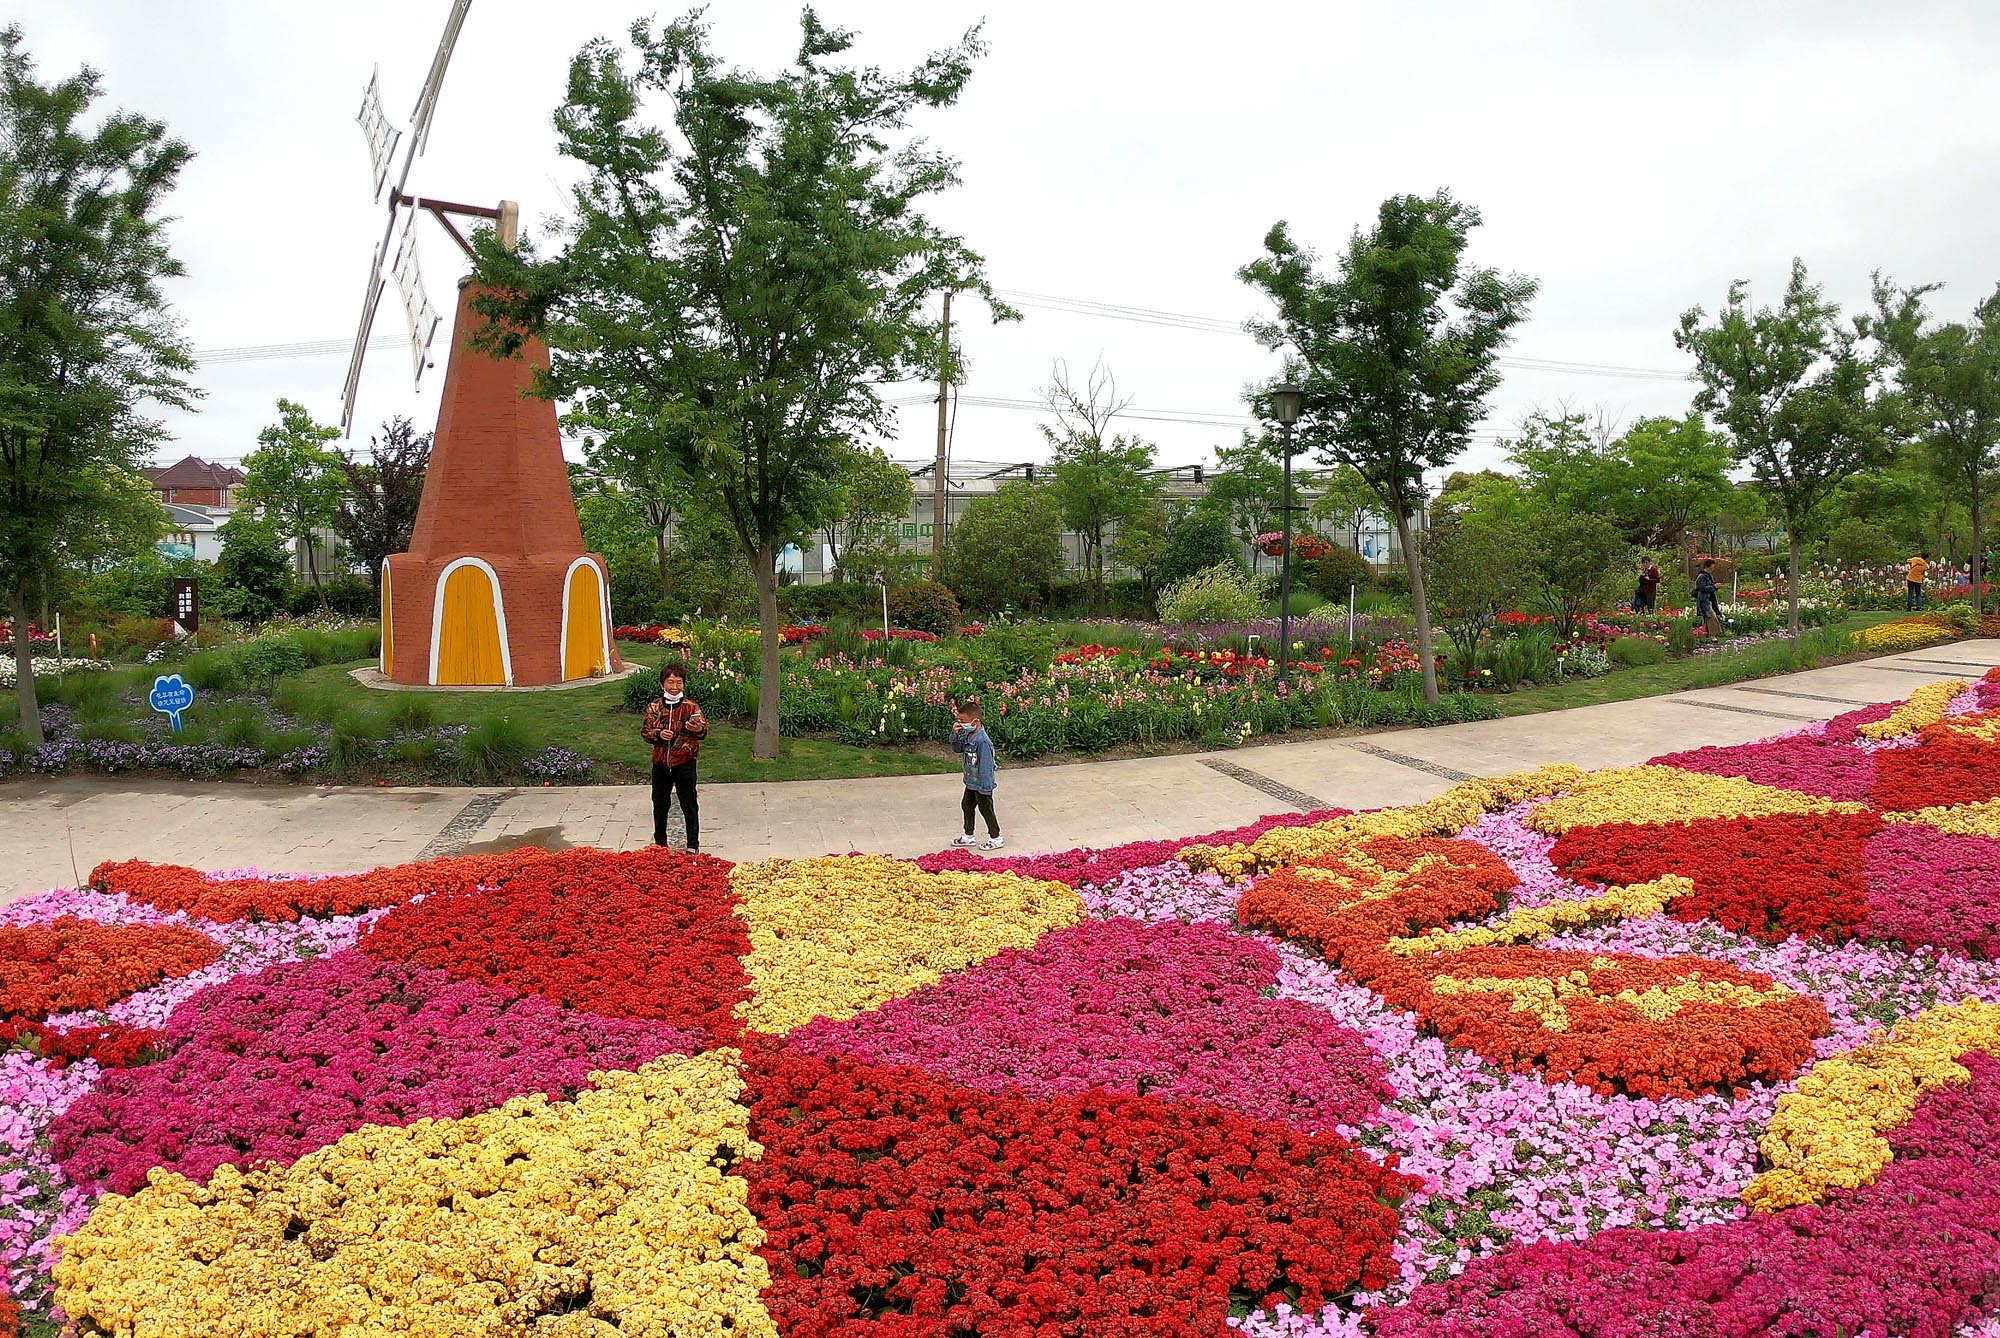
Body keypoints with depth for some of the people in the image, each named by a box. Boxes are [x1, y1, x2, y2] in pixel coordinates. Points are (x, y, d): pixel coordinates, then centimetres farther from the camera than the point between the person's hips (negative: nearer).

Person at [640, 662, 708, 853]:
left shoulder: (691, 706, -6)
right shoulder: (654, 707, 1)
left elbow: (704, 731, -13)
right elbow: (644, 731, 2)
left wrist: (699, 729, -36)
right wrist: (658, 734, -18)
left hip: (684, 763, -3)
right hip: (660, 763, 3)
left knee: (689, 805, 5)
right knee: (660, 804, 16)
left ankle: (693, 845, 15)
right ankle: (659, 843, 32)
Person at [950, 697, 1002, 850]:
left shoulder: (982, 740, -29)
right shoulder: (967, 735, -2)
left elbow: (985, 766, -27)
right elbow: (958, 749, 11)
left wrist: (984, 786, -24)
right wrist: (955, 735, -7)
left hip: (982, 784, -10)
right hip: (971, 781, 10)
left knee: (985, 809, 4)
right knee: (967, 805, 20)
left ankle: (995, 838, 20)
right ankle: (968, 836, 36)